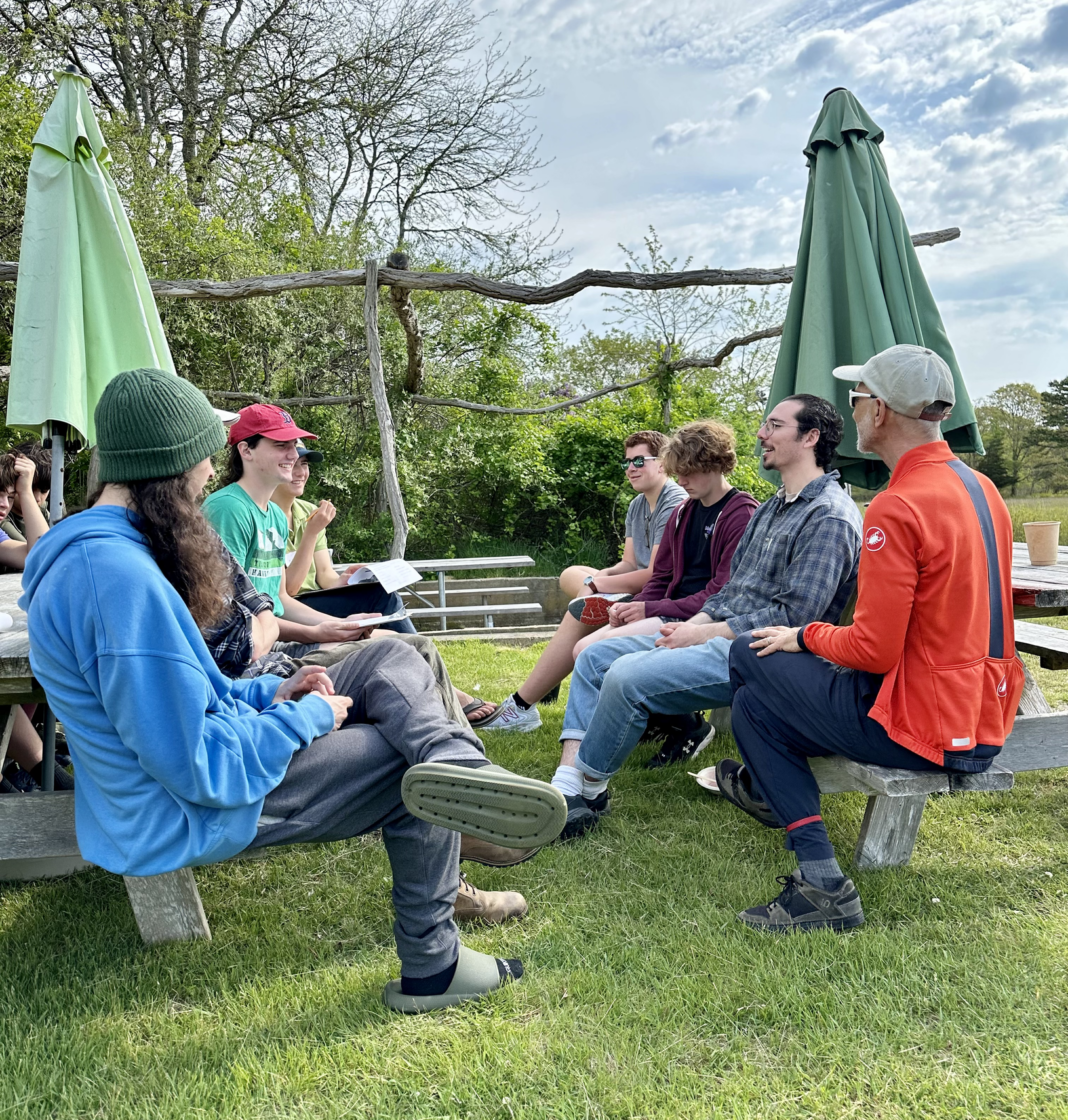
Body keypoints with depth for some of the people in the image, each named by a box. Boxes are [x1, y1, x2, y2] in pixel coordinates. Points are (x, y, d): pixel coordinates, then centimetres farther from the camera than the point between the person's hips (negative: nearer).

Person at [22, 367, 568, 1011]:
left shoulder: (89, 548, 6)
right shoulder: (122, 581, -30)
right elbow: (200, 769, -30)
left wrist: (271, 693, 4)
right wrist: (308, 717, -15)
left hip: (201, 749, 10)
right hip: (195, 814, -10)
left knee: (396, 661, 4)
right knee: (411, 766, 0)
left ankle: (463, 768, -16)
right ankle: (432, 966, 13)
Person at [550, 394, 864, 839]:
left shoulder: (830, 516, -12)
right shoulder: (773, 507, 19)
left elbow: (793, 616, -20)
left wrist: (704, 634, -15)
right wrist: (694, 624, 2)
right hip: (722, 633, 10)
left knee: (629, 677, -28)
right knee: (594, 656, 1)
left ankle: (587, 788, -7)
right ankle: (567, 781, -7)